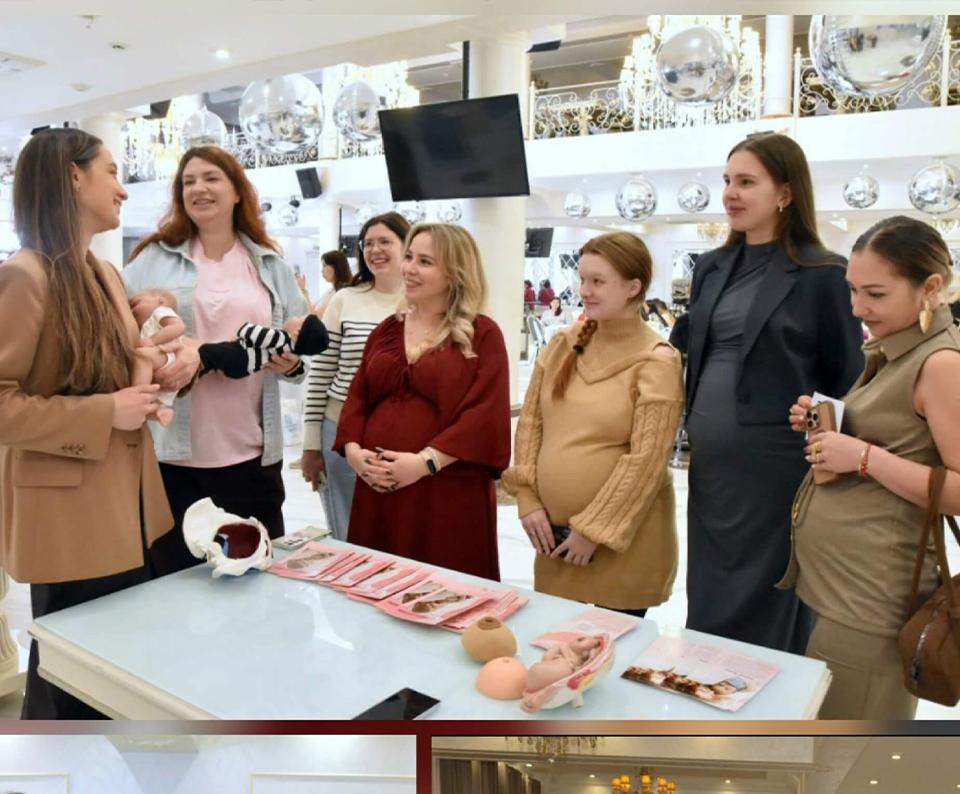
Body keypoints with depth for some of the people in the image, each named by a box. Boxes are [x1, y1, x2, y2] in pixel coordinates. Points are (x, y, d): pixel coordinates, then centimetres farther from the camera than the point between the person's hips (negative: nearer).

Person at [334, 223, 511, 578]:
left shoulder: (482, 335, -2)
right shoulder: (387, 329, 14)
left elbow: (486, 414, -12)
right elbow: (358, 396, 12)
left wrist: (426, 462, -19)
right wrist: (353, 450, -5)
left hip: (448, 491, -4)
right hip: (379, 486, 5)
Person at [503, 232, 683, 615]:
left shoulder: (656, 363, -12)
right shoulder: (562, 345, 4)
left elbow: (645, 460, -15)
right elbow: (530, 422, 6)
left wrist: (594, 529, -14)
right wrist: (528, 499, -2)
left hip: (622, 539, -5)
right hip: (554, 528, 5)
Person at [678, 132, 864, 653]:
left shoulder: (822, 274, -8)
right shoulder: (712, 268, 10)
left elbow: (846, 378, -4)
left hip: (772, 462, -6)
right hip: (708, 458, 6)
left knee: (762, 614, 8)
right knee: (707, 600, 18)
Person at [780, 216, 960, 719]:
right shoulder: (889, 353, 11)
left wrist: (863, 457, -23)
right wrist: (824, 426, 4)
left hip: (869, 587, -9)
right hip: (830, 572, 9)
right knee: (814, 720, 20)